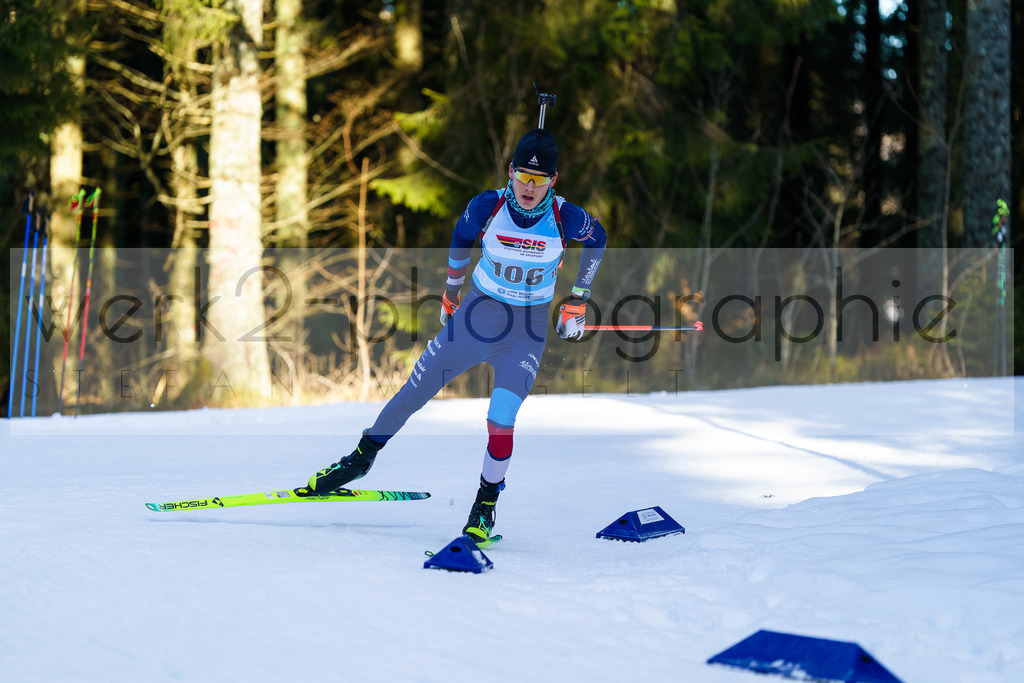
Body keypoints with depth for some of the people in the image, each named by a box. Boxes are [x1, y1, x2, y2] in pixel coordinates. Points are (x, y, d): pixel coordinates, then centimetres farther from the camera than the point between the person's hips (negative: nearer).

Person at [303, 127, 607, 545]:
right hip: (477, 313, 2)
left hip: (527, 331, -2)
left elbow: (597, 238, 4)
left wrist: (577, 301, 7)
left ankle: (486, 504, 7)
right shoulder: (487, 207, -15)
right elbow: (462, 236, 7)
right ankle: (363, 457, 29)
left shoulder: (567, 219, -18)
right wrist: (451, 290, 17)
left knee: (500, 421, -17)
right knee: (413, 393, 5)